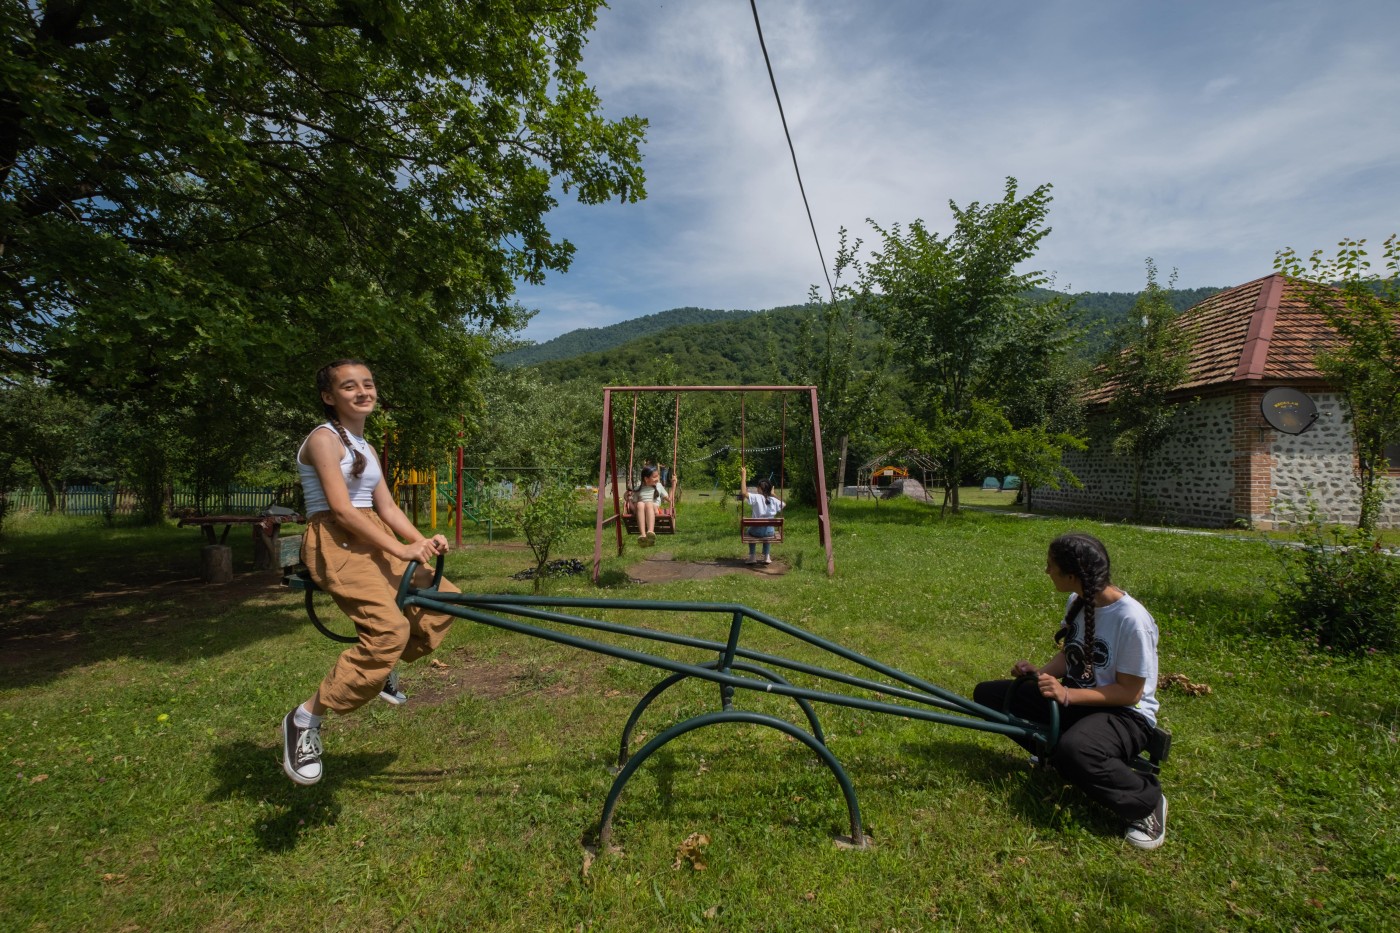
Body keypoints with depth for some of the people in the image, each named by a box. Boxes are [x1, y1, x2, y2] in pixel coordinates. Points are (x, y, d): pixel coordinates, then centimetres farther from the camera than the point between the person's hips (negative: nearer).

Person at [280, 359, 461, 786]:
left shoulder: (364, 447, 17)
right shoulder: (324, 439, -9)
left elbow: (387, 507, 10)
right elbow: (342, 509, -19)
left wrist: (424, 540, -7)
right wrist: (401, 549, -22)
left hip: (373, 540, 9)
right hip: (336, 542, -9)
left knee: (444, 598, 3)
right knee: (389, 629, -25)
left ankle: (385, 668, 21)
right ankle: (305, 720, -10)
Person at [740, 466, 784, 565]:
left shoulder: (756, 497, -12)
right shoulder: (774, 500, 0)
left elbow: (743, 492, -23)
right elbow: (784, 504, 21)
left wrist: (744, 476, -18)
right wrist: (773, 494, 21)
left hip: (757, 531, -3)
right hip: (770, 532, 3)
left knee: (748, 530, 34)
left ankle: (753, 556, 26)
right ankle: (767, 556, 34)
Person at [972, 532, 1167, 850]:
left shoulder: (1132, 620, -25)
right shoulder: (1076, 602, -2)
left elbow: (1129, 693, -20)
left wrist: (1068, 695, -30)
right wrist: (1041, 673, -9)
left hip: (1126, 715, -7)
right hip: (1076, 699, 7)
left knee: (1073, 751, -40)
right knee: (988, 694, -3)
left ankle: (1147, 801, -9)